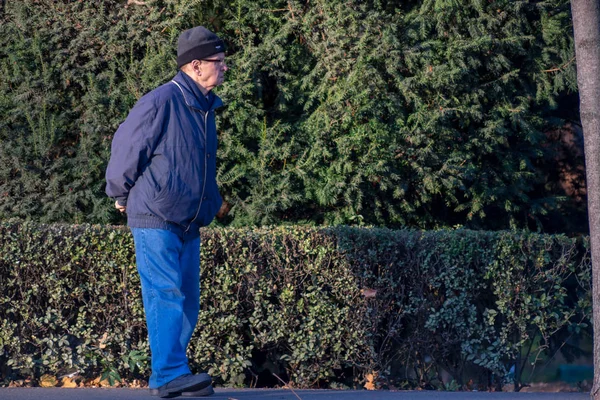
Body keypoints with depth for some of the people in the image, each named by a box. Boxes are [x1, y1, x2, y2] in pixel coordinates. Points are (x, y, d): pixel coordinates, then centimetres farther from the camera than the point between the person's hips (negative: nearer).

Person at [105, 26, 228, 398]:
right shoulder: (161, 103, -14)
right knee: (167, 294, -14)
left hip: (189, 224, 8)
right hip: (155, 219, -8)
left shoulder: (206, 108, 13)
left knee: (187, 300, 7)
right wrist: (122, 196, 6)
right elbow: (126, 148, -5)